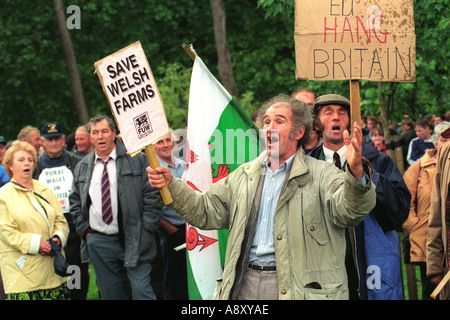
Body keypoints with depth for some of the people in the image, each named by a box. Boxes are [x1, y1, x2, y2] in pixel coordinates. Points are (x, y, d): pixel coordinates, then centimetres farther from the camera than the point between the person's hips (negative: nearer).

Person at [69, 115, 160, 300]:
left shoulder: (136, 158, -1)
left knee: (142, 291, -7)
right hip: (99, 242, 4)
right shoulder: (82, 167, 12)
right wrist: (85, 230, 7)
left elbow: (151, 195, -4)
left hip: (134, 240, -4)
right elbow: (75, 202, 20)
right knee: (111, 295, 8)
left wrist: (146, 231, -10)